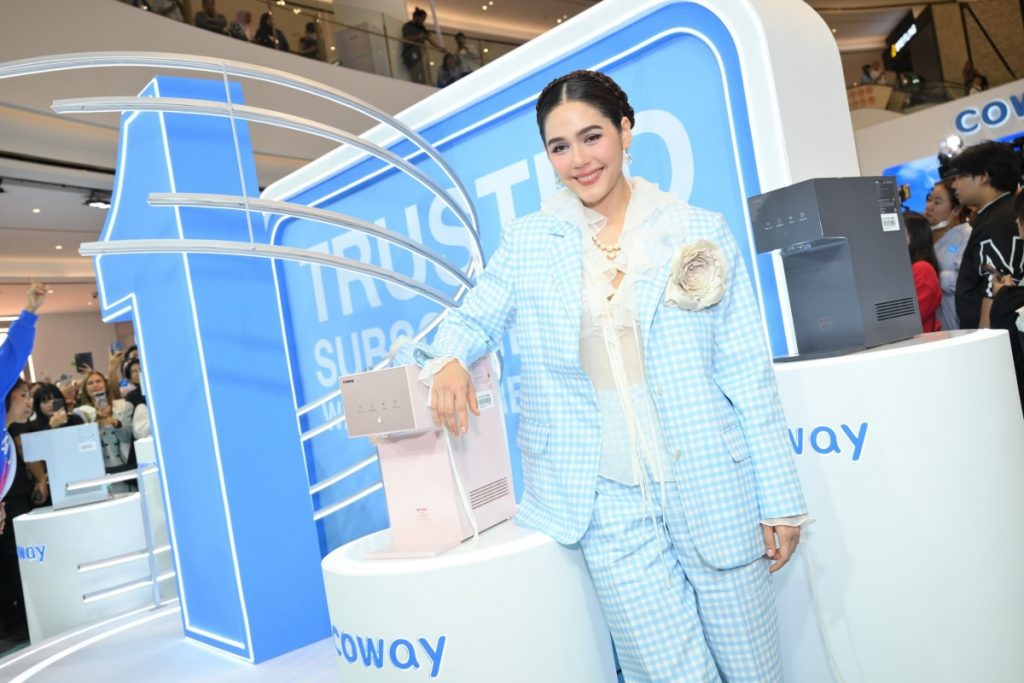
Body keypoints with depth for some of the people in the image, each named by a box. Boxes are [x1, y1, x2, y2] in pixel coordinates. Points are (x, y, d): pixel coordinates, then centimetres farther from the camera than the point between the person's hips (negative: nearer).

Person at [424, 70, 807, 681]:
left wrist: (781, 501, 2)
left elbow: (749, 377, 1)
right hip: (609, 500, 0)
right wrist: (450, 360, -11)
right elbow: (472, 320, 13)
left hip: (713, 489, 1)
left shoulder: (703, 234, 1)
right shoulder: (527, 244, 4)